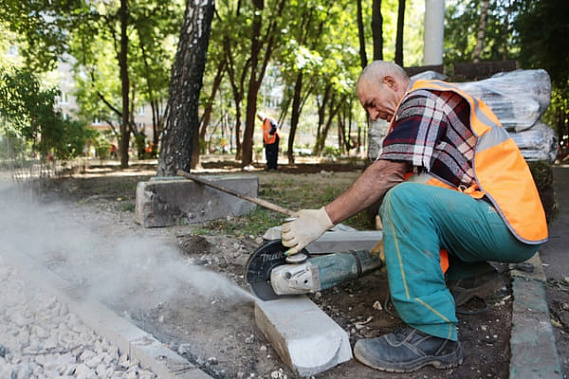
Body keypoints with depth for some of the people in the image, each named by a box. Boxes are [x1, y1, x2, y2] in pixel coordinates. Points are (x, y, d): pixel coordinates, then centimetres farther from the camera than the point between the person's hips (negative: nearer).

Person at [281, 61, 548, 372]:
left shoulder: (423, 99, -9)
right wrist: (394, 237, 10)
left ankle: (432, 334, -20)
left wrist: (322, 219, -19)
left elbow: (386, 174, -22)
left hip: (510, 223, -10)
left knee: (405, 198, -27)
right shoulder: (433, 102, 21)